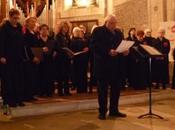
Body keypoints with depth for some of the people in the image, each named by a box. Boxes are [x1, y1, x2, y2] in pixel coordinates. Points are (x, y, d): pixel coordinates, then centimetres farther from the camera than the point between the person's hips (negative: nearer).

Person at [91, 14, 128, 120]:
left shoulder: (118, 33, 16)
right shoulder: (98, 31, -3)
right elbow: (95, 46, -15)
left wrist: (125, 51, -7)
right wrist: (108, 51, -25)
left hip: (116, 64, 6)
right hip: (103, 64, -6)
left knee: (116, 87, 10)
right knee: (103, 88, 2)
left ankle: (114, 110, 22)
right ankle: (102, 111, 11)